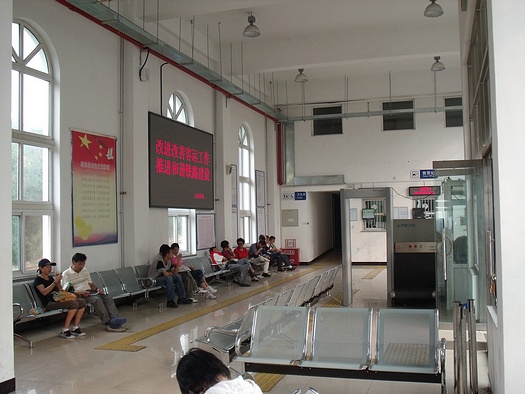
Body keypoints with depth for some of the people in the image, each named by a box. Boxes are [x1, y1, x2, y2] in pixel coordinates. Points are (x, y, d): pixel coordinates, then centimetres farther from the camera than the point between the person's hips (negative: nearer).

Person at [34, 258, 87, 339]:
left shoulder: (51, 277, 21)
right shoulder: (38, 280, -2)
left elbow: (60, 291, 20)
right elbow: (44, 292, -19)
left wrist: (58, 282, 3)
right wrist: (55, 281, -19)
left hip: (58, 300, 8)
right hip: (49, 304, -8)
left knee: (82, 302, -9)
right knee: (74, 304, -28)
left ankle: (75, 328, -9)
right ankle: (64, 331, -24)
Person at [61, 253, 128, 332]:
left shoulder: (85, 271, 21)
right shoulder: (66, 274, -1)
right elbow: (66, 292, -8)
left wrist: (97, 289, 1)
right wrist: (81, 293, -22)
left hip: (90, 293, 7)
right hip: (78, 296, -7)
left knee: (108, 298, -19)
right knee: (97, 300, -33)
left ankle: (115, 318, -38)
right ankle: (109, 324, -37)